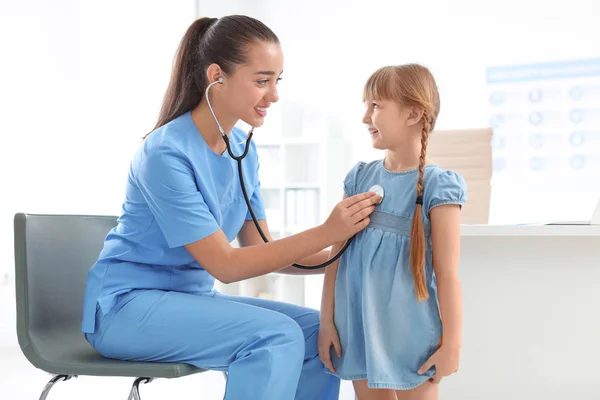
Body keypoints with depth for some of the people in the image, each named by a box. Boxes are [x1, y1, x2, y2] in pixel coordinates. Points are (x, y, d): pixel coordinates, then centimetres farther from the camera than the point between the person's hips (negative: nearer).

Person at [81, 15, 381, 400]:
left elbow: (259, 249, 0)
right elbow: (224, 265, -22)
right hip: (128, 306, -7)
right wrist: (325, 232, -27)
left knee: (320, 332, -7)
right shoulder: (167, 153, -22)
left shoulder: (243, 149, 2)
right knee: (277, 335, -26)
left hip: (191, 298, 8)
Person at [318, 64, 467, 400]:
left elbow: (447, 275, -11)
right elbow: (337, 256, 5)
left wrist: (452, 343, -10)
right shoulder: (359, 178, 4)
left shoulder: (435, 185, -11)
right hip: (359, 328, 5)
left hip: (409, 331, -5)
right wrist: (327, 322, 4)